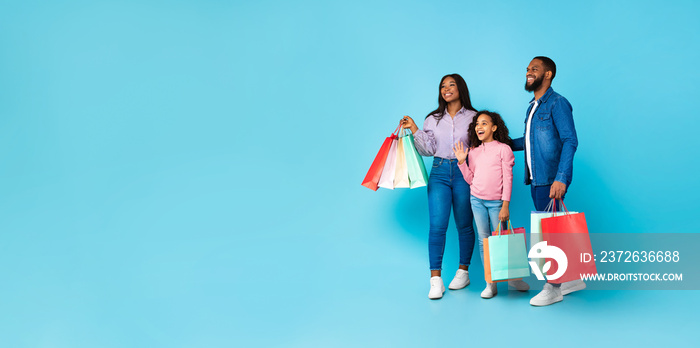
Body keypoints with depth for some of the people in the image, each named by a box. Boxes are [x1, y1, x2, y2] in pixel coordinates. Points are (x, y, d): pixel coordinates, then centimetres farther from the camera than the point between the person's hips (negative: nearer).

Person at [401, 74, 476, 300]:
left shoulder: (472, 117, 5)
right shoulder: (433, 119, 12)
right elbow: (427, 149, 7)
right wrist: (414, 129, -1)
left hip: (464, 172, -1)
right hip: (439, 172, 1)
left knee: (464, 225, 7)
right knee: (437, 225, -8)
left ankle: (463, 272, 22)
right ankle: (435, 279, -6)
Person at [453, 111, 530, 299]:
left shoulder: (503, 149, -3)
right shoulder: (473, 152, 10)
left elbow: (508, 179, -6)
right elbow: (470, 179, 11)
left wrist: (505, 205, -11)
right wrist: (461, 162, 0)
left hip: (496, 202, -4)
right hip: (477, 200, 4)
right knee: (483, 240, 4)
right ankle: (490, 282, 10)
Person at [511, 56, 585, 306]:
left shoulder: (557, 103, -8)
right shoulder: (533, 106, 17)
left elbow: (570, 141, -16)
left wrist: (561, 178, -24)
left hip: (550, 181, -8)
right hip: (535, 180, 8)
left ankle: (553, 287, 6)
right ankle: (573, 279, 25)